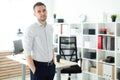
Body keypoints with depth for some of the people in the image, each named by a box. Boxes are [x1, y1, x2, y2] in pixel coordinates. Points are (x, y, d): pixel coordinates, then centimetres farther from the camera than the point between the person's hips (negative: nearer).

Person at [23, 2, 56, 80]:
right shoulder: (30, 29, -13)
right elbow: (27, 53, -15)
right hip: (38, 67, -6)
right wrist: (34, 71, -16)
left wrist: (53, 64, 10)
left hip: (51, 66, 6)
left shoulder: (50, 28, 6)